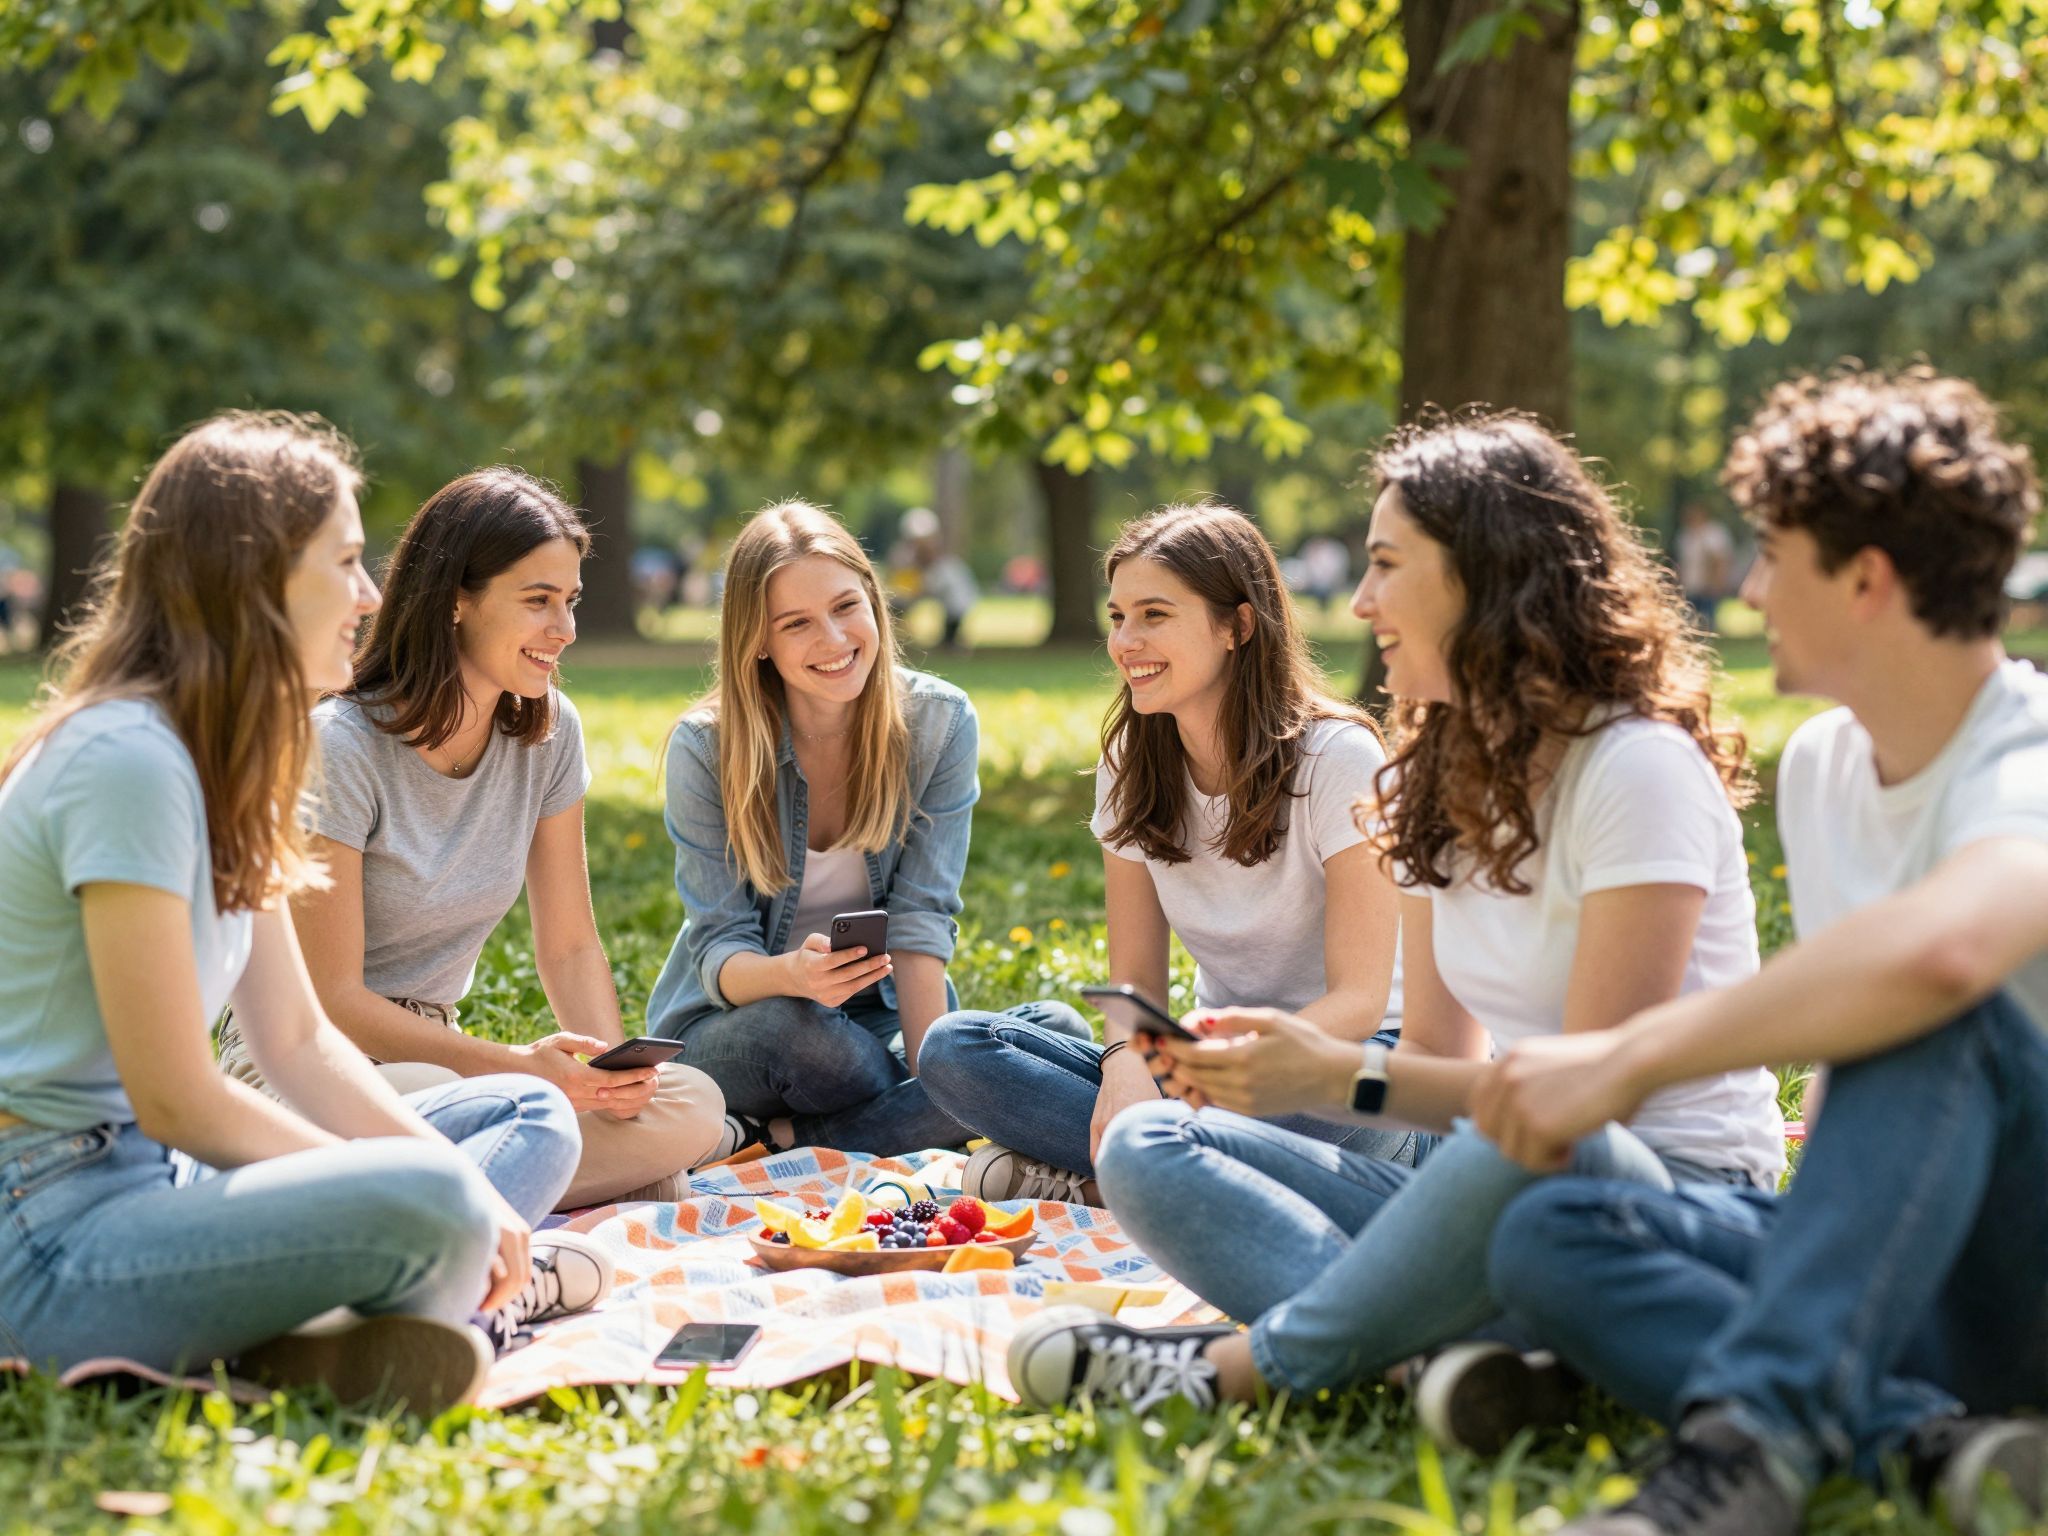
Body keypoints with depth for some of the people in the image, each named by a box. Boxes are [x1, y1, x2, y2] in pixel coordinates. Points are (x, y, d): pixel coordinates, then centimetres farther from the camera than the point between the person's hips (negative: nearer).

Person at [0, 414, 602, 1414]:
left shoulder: (226, 765, 13)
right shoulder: (126, 761, -18)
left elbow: (298, 1041, 11)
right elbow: (176, 1102, -19)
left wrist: (462, 1193, -3)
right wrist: (427, 1188, -10)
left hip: (158, 1181, 11)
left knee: (532, 1120, 11)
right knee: (428, 1205, -34)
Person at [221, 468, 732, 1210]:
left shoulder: (548, 731, 2)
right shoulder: (341, 747, -17)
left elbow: (571, 946, 6)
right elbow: (333, 1000, -18)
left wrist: (613, 1067, -15)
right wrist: (515, 1065, -29)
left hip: (436, 1049, 7)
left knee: (694, 1108, -20)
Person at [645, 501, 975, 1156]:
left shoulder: (940, 723, -9)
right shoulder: (705, 748, -14)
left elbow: (920, 920, -11)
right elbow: (718, 950, -15)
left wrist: (935, 1073, -24)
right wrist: (794, 975, -39)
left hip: (880, 1016, 3)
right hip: (727, 1023, -2)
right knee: (790, 1026, -39)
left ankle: (774, 1144, -19)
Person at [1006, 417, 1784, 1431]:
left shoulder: (1639, 770, -13)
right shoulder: (1438, 781, 12)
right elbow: (1440, 1056, 10)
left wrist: (1346, 1078, -24)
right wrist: (1278, 1063, -9)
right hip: (1485, 1185, 8)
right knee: (1147, 1147, -6)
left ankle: (1240, 1368, -23)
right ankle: (1463, 1346, -29)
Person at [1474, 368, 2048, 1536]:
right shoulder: (1820, 765, 10)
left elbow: (1938, 947, -43)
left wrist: (1631, 1059, -35)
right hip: (1914, 1269, 8)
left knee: (1930, 1014, -35)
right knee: (1546, 1241, -14)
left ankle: (1753, 1439, -39)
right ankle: (1935, 1439, -30)